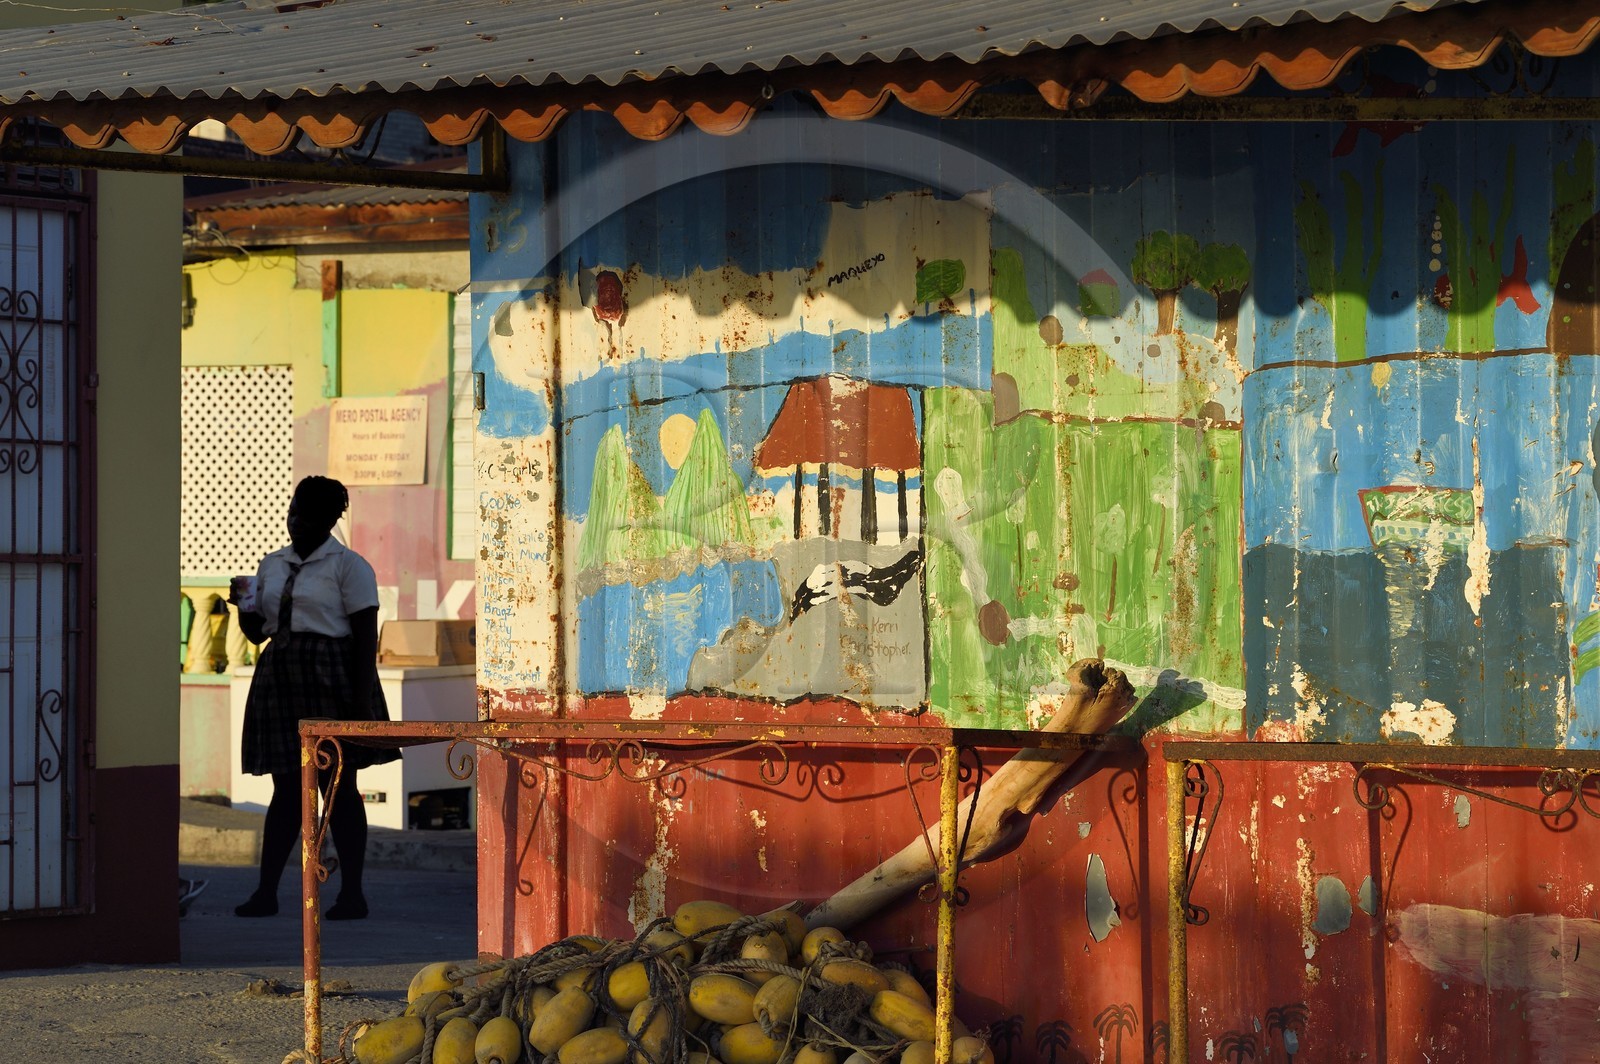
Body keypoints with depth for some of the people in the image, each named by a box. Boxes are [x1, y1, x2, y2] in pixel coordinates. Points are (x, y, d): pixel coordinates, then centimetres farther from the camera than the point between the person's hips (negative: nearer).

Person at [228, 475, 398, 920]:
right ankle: (266, 891, 5)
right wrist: (243, 606, -2)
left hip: (331, 680, -5)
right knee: (286, 789, 5)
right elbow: (257, 632, 20)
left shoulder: (348, 565, -2)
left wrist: (361, 696, -15)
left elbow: (366, 634, -7)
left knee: (339, 784, -3)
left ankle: (352, 892, 1)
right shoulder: (272, 566, 16)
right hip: (281, 679, 5)